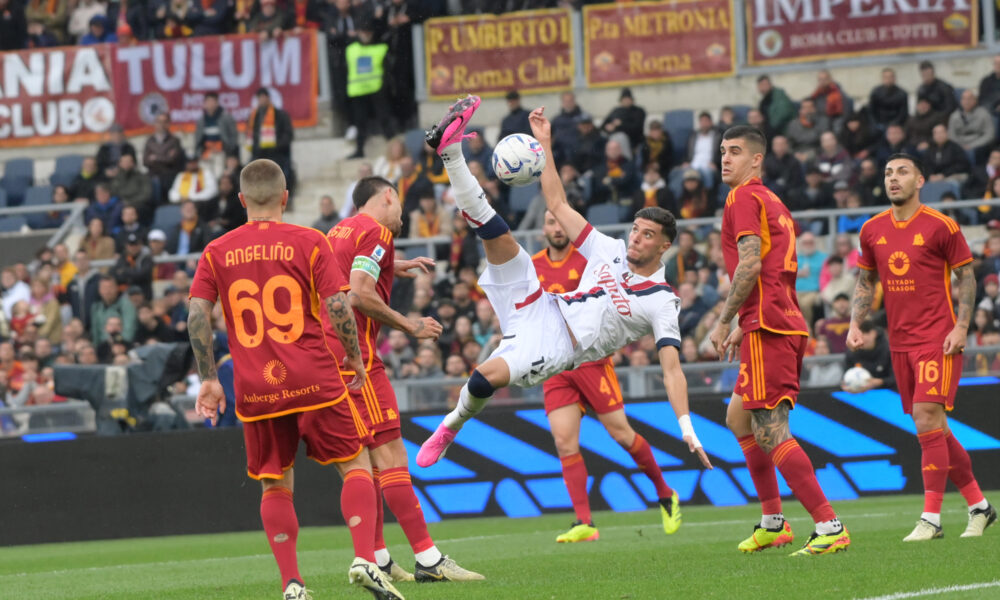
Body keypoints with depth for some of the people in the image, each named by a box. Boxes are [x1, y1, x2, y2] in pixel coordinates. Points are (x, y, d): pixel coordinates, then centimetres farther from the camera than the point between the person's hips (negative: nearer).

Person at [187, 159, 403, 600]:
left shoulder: (216, 252, 5)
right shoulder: (309, 242, -1)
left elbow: (197, 315, -2)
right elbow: (337, 307, -8)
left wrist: (208, 380, 4)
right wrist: (355, 358, 6)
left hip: (255, 391, 2)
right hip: (314, 380, -2)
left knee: (275, 487, 12)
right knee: (356, 465, 8)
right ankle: (365, 558, -11)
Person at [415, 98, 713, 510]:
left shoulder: (662, 302, -7)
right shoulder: (609, 250, 10)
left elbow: (671, 369, -13)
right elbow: (558, 205, 16)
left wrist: (687, 430, -24)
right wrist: (546, 145, 11)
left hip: (557, 347, -5)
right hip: (542, 309, 5)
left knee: (488, 375, -32)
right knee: (499, 239, -12)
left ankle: (451, 428, -3)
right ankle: (451, 148, -16)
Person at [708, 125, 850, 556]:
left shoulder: (744, 198, -6)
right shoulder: (773, 202, 22)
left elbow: (750, 265, -17)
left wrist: (724, 322, -11)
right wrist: (744, 326, 24)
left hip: (767, 327, -10)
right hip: (788, 325, 10)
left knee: (770, 433, -12)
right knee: (739, 418, 21)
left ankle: (830, 527, -17)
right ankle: (772, 523, 22)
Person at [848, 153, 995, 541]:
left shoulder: (940, 226, -6)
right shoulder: (872, 230, 9)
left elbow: (966, 277, -2)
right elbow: (866, 281, 19)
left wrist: (961, 327, -12)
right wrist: (855, 323, 5)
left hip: (938, 338, -6)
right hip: (900, 342, 6)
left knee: (927, 418, -16)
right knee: (933, 429, 8)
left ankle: (931, 518, -14)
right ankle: (978, 505, 20)